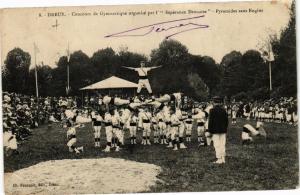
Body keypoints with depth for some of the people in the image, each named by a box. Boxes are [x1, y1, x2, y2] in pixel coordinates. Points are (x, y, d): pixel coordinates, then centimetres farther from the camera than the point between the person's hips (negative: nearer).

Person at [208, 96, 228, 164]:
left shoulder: (212, 110, -11)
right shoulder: (224, 110, 5)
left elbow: (210, 121, -11)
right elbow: (226, 120, 10)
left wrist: (210, 130, -3)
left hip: (215, 131, -5)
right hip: (223, 130, 5)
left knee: (217, 145, -2)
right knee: (222, 144, 10)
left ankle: (219, 159, -3)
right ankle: (223, 159, 13)